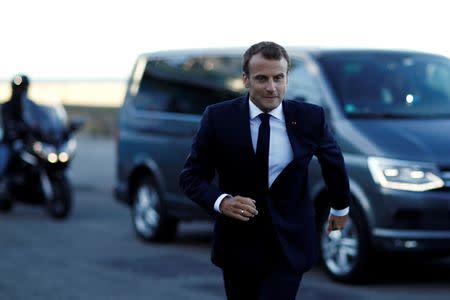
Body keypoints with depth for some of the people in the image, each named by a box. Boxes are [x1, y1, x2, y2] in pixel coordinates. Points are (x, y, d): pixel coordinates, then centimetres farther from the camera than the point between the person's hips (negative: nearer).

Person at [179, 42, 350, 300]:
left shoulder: (310, 118, -8)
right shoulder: (219, 117, -10)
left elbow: (333, 161, 11)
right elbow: (191, 176, -5)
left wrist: (341, 207, 26)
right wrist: (221, 201, -25)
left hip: (290, 244, -1)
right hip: (238, 243, 1)